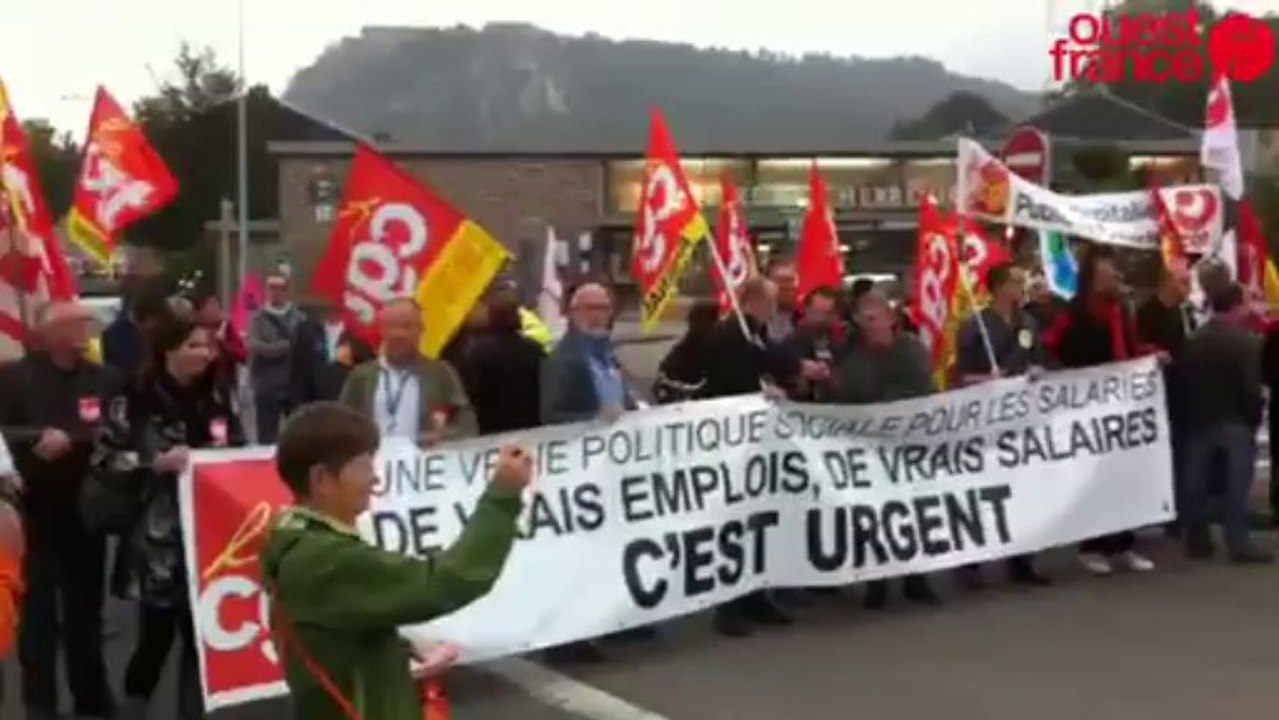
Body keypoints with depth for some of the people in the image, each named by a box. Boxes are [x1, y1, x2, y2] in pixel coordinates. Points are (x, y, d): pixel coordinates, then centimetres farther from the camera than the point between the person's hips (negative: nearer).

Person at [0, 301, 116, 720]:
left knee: (86, 607, 12)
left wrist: (68, 440, -17)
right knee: (38, 608, 0)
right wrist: (36, 438, -23)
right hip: (35, 510, -3)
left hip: (85, 509, 3)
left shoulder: (101, 378, 6)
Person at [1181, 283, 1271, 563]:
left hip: (1200, 421, 6)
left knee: (1197, 484, 8)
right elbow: (1252, 389, -17)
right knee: (1237, 485, -2)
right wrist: (1255, 418, -3)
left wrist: (1195, 415, 9)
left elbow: (1186, 382, 4)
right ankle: (1238, 543, -2)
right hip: (1237, 423, -6)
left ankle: (1196, 539, 14)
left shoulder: (1194, 341, 4)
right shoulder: (1248, 342, -15)